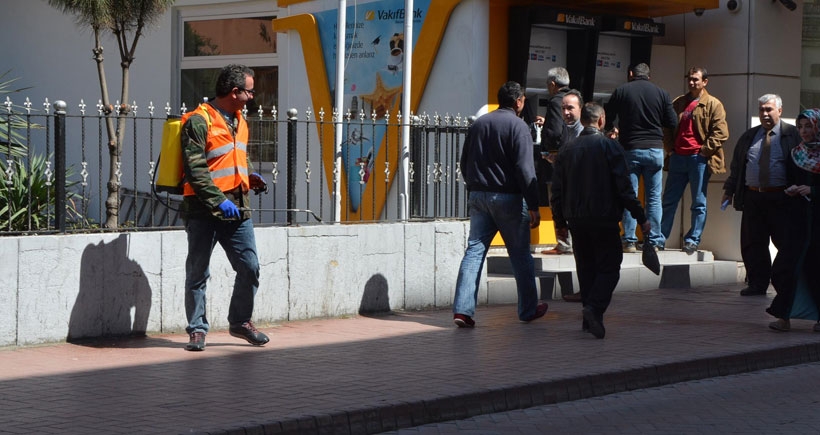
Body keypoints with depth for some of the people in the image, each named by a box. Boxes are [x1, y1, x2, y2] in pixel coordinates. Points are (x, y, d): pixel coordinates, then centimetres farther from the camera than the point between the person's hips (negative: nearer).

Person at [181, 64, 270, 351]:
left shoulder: (239, 120, 16)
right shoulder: (199, 121, -11)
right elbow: (195, 170, -17)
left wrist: (249, 177, 10)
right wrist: (219, 200, -23)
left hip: (238, 209, 7)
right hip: (204, 211, -7)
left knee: (249, 267, 5)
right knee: (198, 273, 2)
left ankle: (240, 321, 21)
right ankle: (197, 329, 11)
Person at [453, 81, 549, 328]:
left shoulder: (478, 124, 10)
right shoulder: (518, 126, -9)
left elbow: (464, 164, 16)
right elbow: (525, 169, -15)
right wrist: (533, 206, -13)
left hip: (478, 196, 5)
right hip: (508, 197, -5)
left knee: (474, 251, 2)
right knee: (520, 254, 8)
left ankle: (462, 309, -8)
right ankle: (528, 309, 19)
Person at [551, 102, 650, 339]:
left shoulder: (566, 150, 7)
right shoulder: (610, 146, -6)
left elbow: (557, 190, 8)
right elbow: (624, 187, -10)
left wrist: (559, 221, 18)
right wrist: (641, 218, -4)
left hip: (576, 220, 5)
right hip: (604, 219, -4)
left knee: (586, 268, 13)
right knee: (609, 268, 1)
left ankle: (590, 319, 9)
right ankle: (595, 308, -20)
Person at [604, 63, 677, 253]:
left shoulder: (621, 91, 0)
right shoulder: (661, 93, 5)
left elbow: (607, 119, 2)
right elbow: (673, 123, 5)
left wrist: (612, 130, 24)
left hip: (630, 150, -1)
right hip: (655, 150, 1)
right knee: (654, 198, 7)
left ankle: (629, 241, 0)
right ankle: (654, 240, 5)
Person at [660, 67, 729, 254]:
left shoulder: (713, 104, 0)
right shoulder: (678, 103, 16)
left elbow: (721, 132, -7)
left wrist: (704, 151, -11)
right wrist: (669, 148, 8)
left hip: (699, 158, -5)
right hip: (678, 157, 5)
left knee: (699, 203, 0)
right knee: (669, 200, 7)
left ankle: (693, 240, 6)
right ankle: (660, 238, 11)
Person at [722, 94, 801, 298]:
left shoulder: (792, 134, 1)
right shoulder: (749, 136, 15)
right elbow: (736, 166, 18)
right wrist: (729, 190, 13)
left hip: (781, 199, -4)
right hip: (753, 198, 4)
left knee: (787, 244, -2)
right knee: (752, 244, 5)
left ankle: (784, 286, 6)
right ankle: (757, 284, 14)